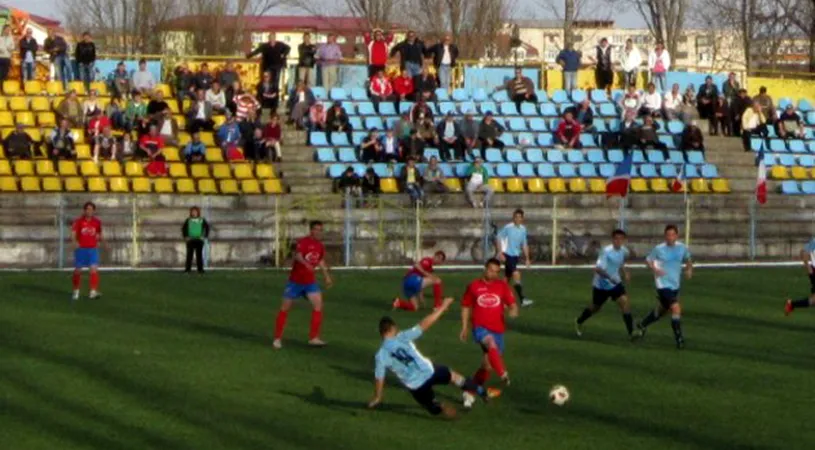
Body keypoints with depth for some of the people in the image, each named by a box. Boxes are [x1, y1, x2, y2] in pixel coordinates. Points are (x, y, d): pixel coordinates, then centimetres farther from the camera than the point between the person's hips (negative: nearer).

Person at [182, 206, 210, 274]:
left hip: (199, 240, 0)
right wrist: (185, 237, 2)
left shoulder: (202, 220, 2)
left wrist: (205, 237, 1)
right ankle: (187, 269, 0)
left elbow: (207, 227, 9)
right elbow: (183, 228, 11)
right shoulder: (188, 220, 4)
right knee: (189, 255, -2)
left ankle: (200, 269, 4)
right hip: (190, 240, 0)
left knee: (199, 255, 0)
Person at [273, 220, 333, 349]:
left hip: (310, 282, 5)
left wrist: (327, 276, 22)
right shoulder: (303, 242, -18)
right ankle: (277, 339, 13)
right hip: (296, 281, -5)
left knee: (318, 305, -11)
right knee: (285, 308, 2)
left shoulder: (320, 246, 4)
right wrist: (306, 263, -57)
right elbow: (298, 256, -38)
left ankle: (314, 338, -5)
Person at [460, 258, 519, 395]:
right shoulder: (474, 286, 2)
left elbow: (512, 304, -1)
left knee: (488, 363, 7)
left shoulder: (502, 286, 3)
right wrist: (464, 327, 10)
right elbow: (466, 307, 12)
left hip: (497, 329, 3)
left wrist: (513, 311, -25)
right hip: (480, 327, -3)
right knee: (491, 343, -35)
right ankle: (503, 375, -43)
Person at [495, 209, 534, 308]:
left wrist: (527, 258, 14)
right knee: (516, 274, -20)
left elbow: (524, 244, 16)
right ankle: (522, 299, -26)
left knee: (507, 277, 15)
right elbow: (498, 238, -7)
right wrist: (500, 253, -13)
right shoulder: (508, 227, -11)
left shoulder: (523, 229, 7)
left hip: (515, 255, 7)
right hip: (507, 254, -7)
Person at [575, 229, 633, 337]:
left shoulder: (624, 251, -4)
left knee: (625, 302, -16)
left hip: (615, 284, 4)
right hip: (601, 285, -4)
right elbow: (598, 269, -33)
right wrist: (610, 277, -45)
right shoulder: (606, 251, -26)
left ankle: (631, 332, -17)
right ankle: (579, 322, 45)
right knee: (595, 308, 15)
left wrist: (625, 273, 3)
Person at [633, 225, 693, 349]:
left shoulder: (682, 248, -2)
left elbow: (688, 259, 16)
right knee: (676, 309, -21)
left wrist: (689, 269, -3)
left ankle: (642, 326, 47)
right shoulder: (659, 249, -12)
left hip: (675, 285, 6)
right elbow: (648, 260, 1)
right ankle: (679, 338, -10)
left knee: (662, 310, 23)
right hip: (663, 284, -6)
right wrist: (655, 269, -18)